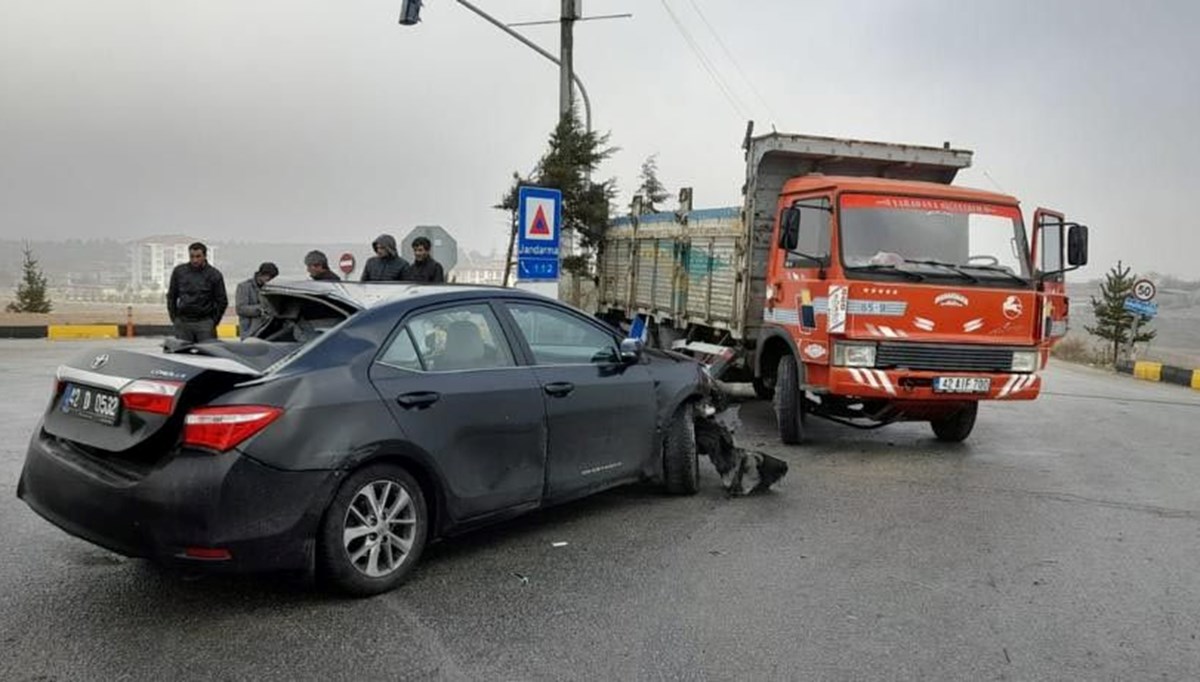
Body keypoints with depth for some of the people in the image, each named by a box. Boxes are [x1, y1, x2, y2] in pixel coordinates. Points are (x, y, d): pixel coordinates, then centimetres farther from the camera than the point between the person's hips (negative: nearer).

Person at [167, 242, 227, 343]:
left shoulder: (214, 275, -1)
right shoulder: (179, 271, 6)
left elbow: (222, 301, 5)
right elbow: (171, 296, 16)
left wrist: (213, 321, 2)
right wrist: (174, 317, 10)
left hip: (205, 323, -2)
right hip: (182, 323, 2)